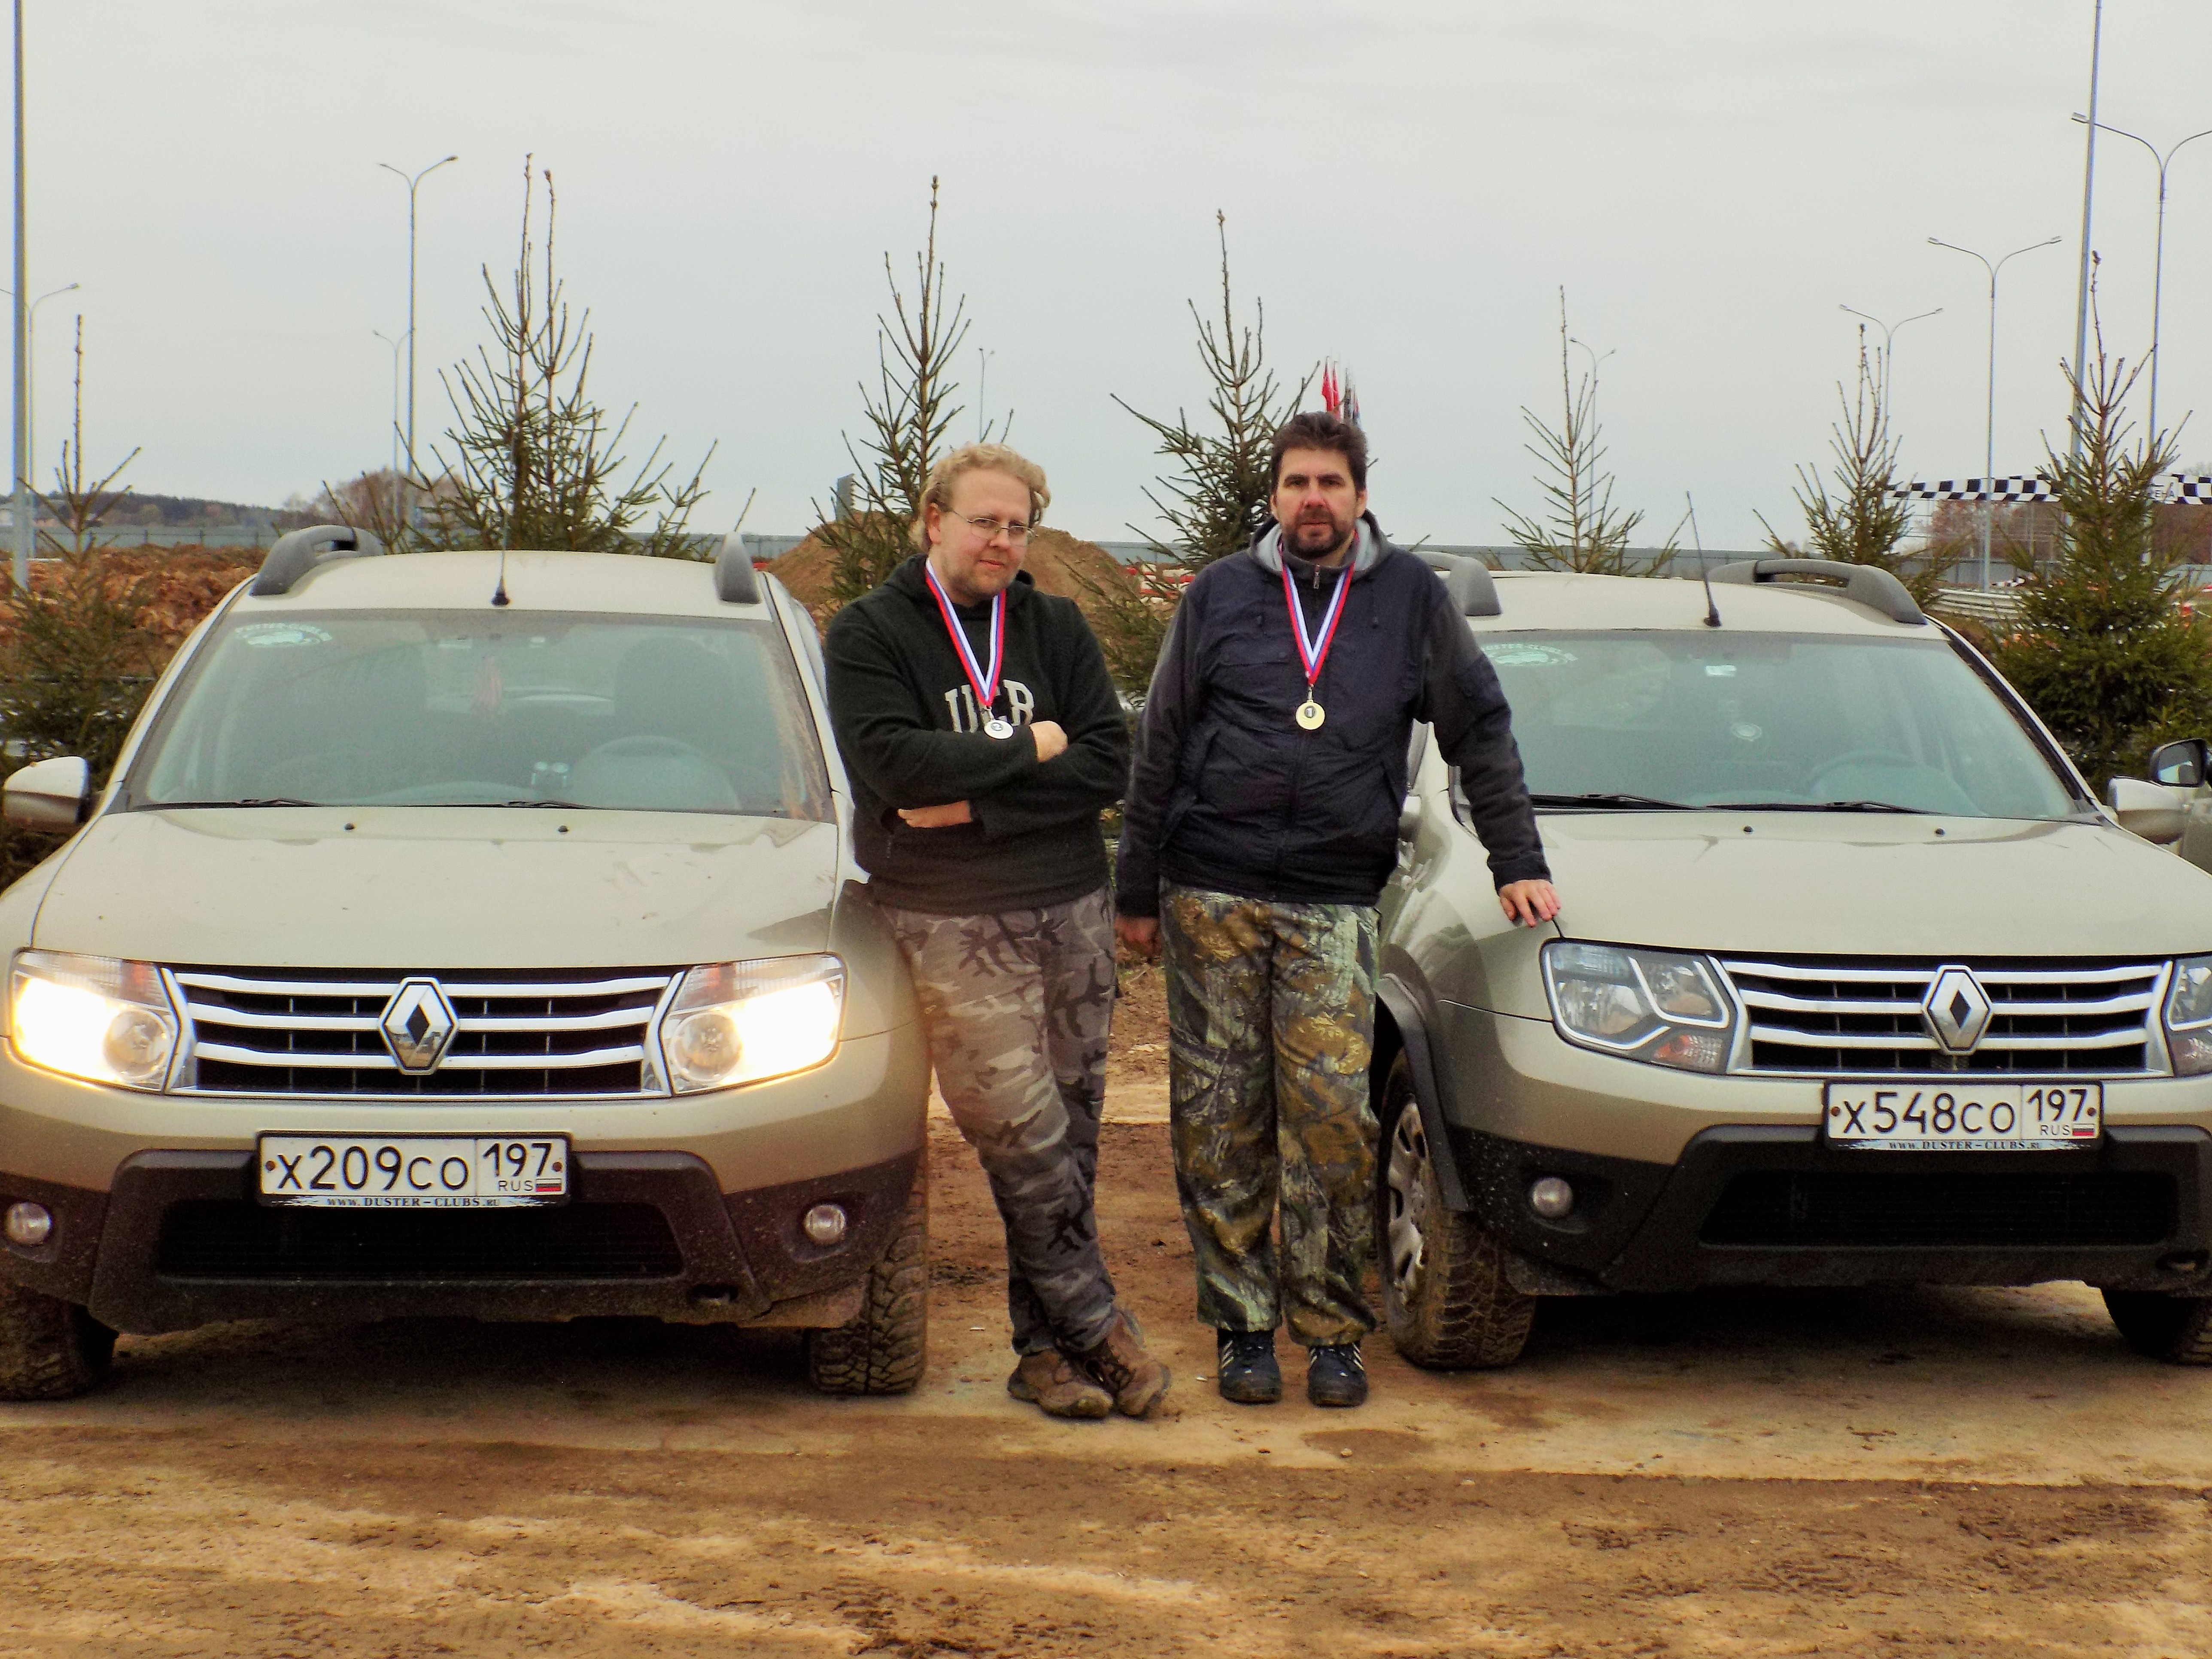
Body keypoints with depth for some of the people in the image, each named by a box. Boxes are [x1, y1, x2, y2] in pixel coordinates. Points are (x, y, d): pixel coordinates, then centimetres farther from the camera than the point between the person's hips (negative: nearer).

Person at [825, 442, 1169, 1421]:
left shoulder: (1056, 629, 11)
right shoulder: (868, 634, 1)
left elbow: (1107, 764, 0)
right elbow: (890, 761, -14)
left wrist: (979, 802, -11)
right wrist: (1026, 752, -7)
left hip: (1072, 909, 4)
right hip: (950, 926, -4)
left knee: (1068, 1136, 5)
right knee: (1026, 1137, -9)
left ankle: (1046, 1346, 13)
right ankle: (1095, 1327, 2)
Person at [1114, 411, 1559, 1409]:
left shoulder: (1410, 598, 8)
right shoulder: (1220, 595, 9)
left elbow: (1480, 730, 13)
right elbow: (1160, 748, 13)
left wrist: (1518, 863, 6)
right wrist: (1136, 891, 11)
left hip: (1334, 904, -1)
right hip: (1211, 895, 1)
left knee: (1332, 1115, -9)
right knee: (1221, 1119, 1)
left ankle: (1331, 1330, 2)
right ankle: (1243, 1325, 10)